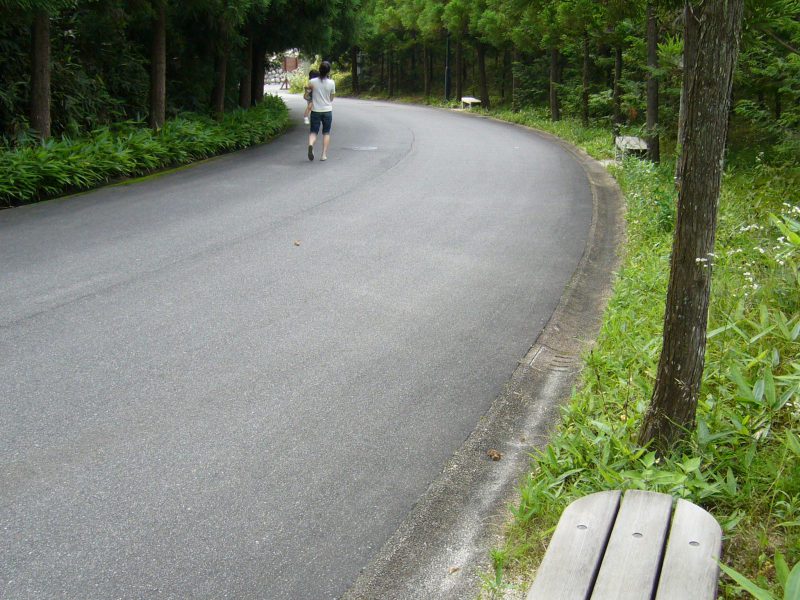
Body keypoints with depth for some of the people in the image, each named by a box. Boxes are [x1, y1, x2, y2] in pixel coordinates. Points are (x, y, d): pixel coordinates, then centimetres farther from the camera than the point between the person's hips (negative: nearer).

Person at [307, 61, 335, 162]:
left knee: (313, 132, 7)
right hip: (327, 111, 0)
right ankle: (324, 155, 7)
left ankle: (311, 144, -25)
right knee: (326, 133, 13)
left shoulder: (312, 82, -8)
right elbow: (332, 98, 2)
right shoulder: (331, 83, -8)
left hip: (315, 111, 0)